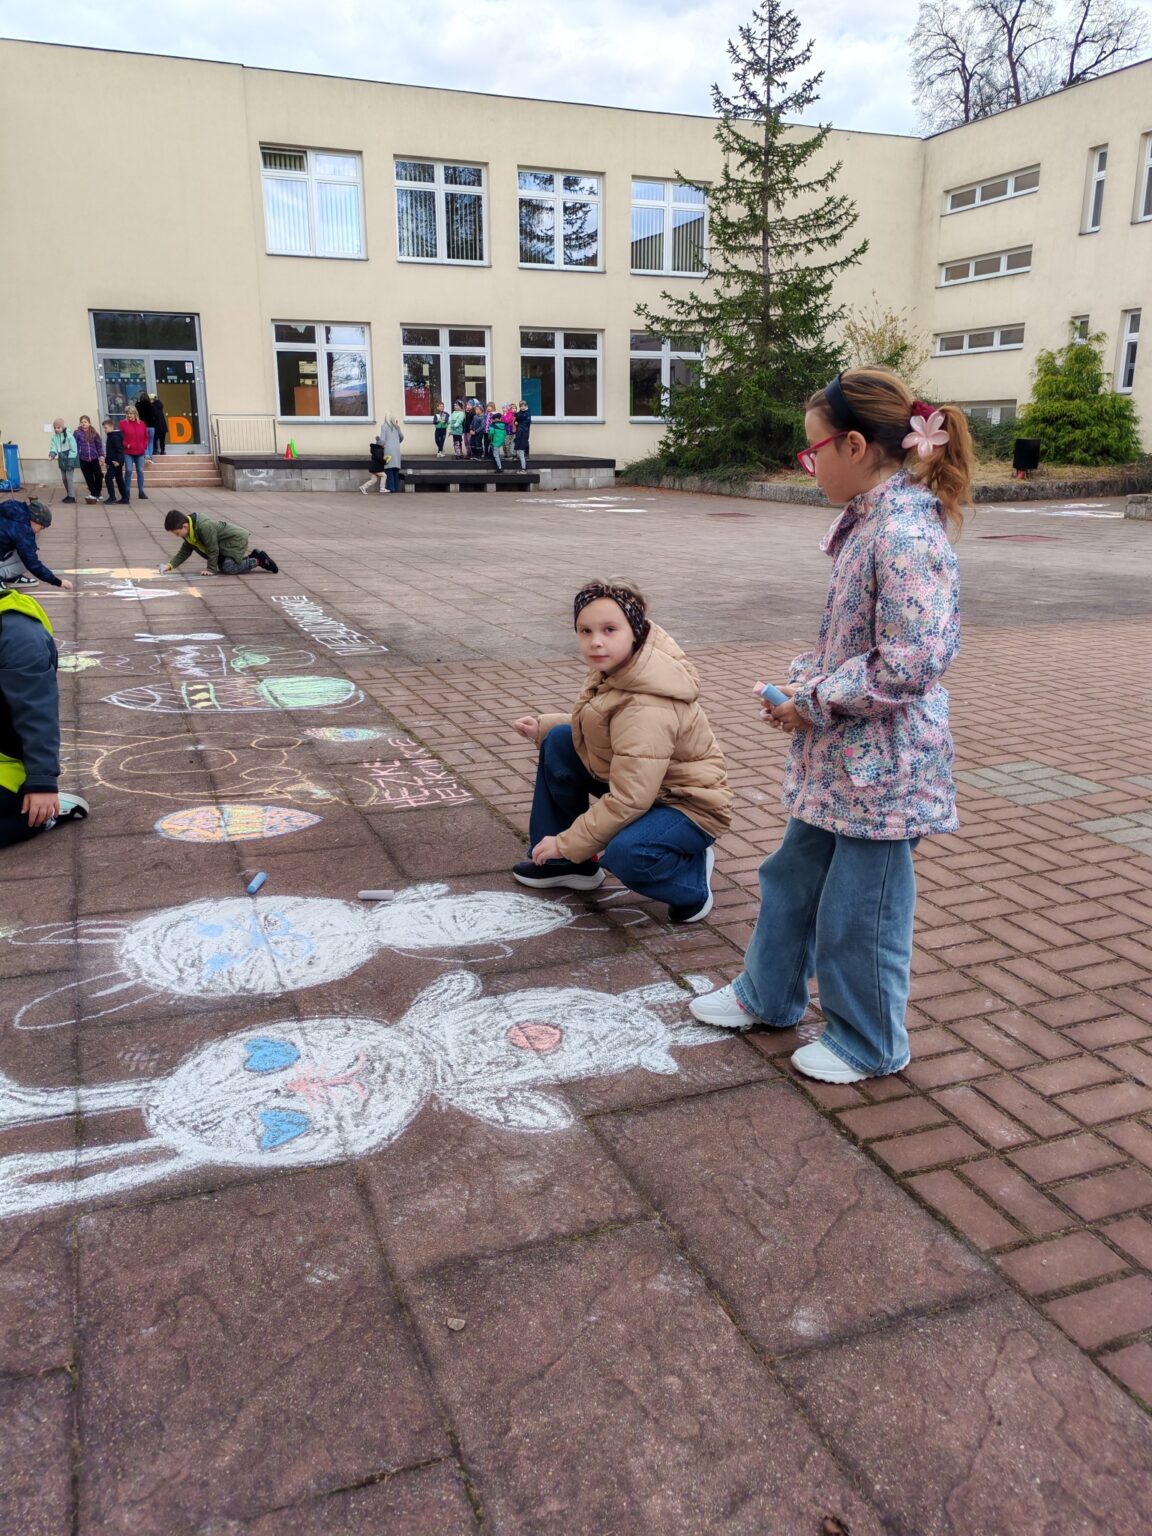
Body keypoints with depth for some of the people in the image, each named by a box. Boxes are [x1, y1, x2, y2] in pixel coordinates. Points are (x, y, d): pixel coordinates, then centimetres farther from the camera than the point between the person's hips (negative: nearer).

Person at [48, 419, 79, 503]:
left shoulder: (69, 436, -16)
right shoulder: (54, 437, 2)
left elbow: (73, 450, -15)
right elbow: (53, 447, 3)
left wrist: (70, 462, -18)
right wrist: (52, 454, -21)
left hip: (69, 461, -7)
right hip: (62, 461, 7)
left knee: (69, 478, -8)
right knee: (64, 478, 13)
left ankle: (71, 496, -1)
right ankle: (68, 495, 26)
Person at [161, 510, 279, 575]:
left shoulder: (204, 527, -31)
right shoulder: (189, 530, 0)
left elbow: (213, 550, -23)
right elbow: (185, 551, 8)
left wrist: (211, 570, -16)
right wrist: (171, 565, -2)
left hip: (237, 539, -10)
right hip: (225, 543, 10)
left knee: (228, 568, -22)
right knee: (223, 567, 10)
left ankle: (259, 560, -8)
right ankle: (251, 556, 20)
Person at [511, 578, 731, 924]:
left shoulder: (648, 710, -34)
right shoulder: (617, 666, -8)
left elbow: (627, 801, -34)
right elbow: (596, 727, 14)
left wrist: (567, 843, -23)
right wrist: (544, 726, 2)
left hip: (687, 804, -9)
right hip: (638, 780, 9)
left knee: (624, 852, -37)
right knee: (559, 742, 0)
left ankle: (692, 882, -1)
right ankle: (572, 864, 13)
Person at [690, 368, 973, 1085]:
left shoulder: (903, 537, -24)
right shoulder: (871, 522, 6)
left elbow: (908, 665, -27)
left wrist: (814, 704, -18)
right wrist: (804, 680, 3)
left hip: (880, 765, -10)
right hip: (838, 756, 10)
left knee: (860, 908, 8)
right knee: (794, 876, 22)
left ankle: (869, 1044, 30)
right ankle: (768, 995, 43)